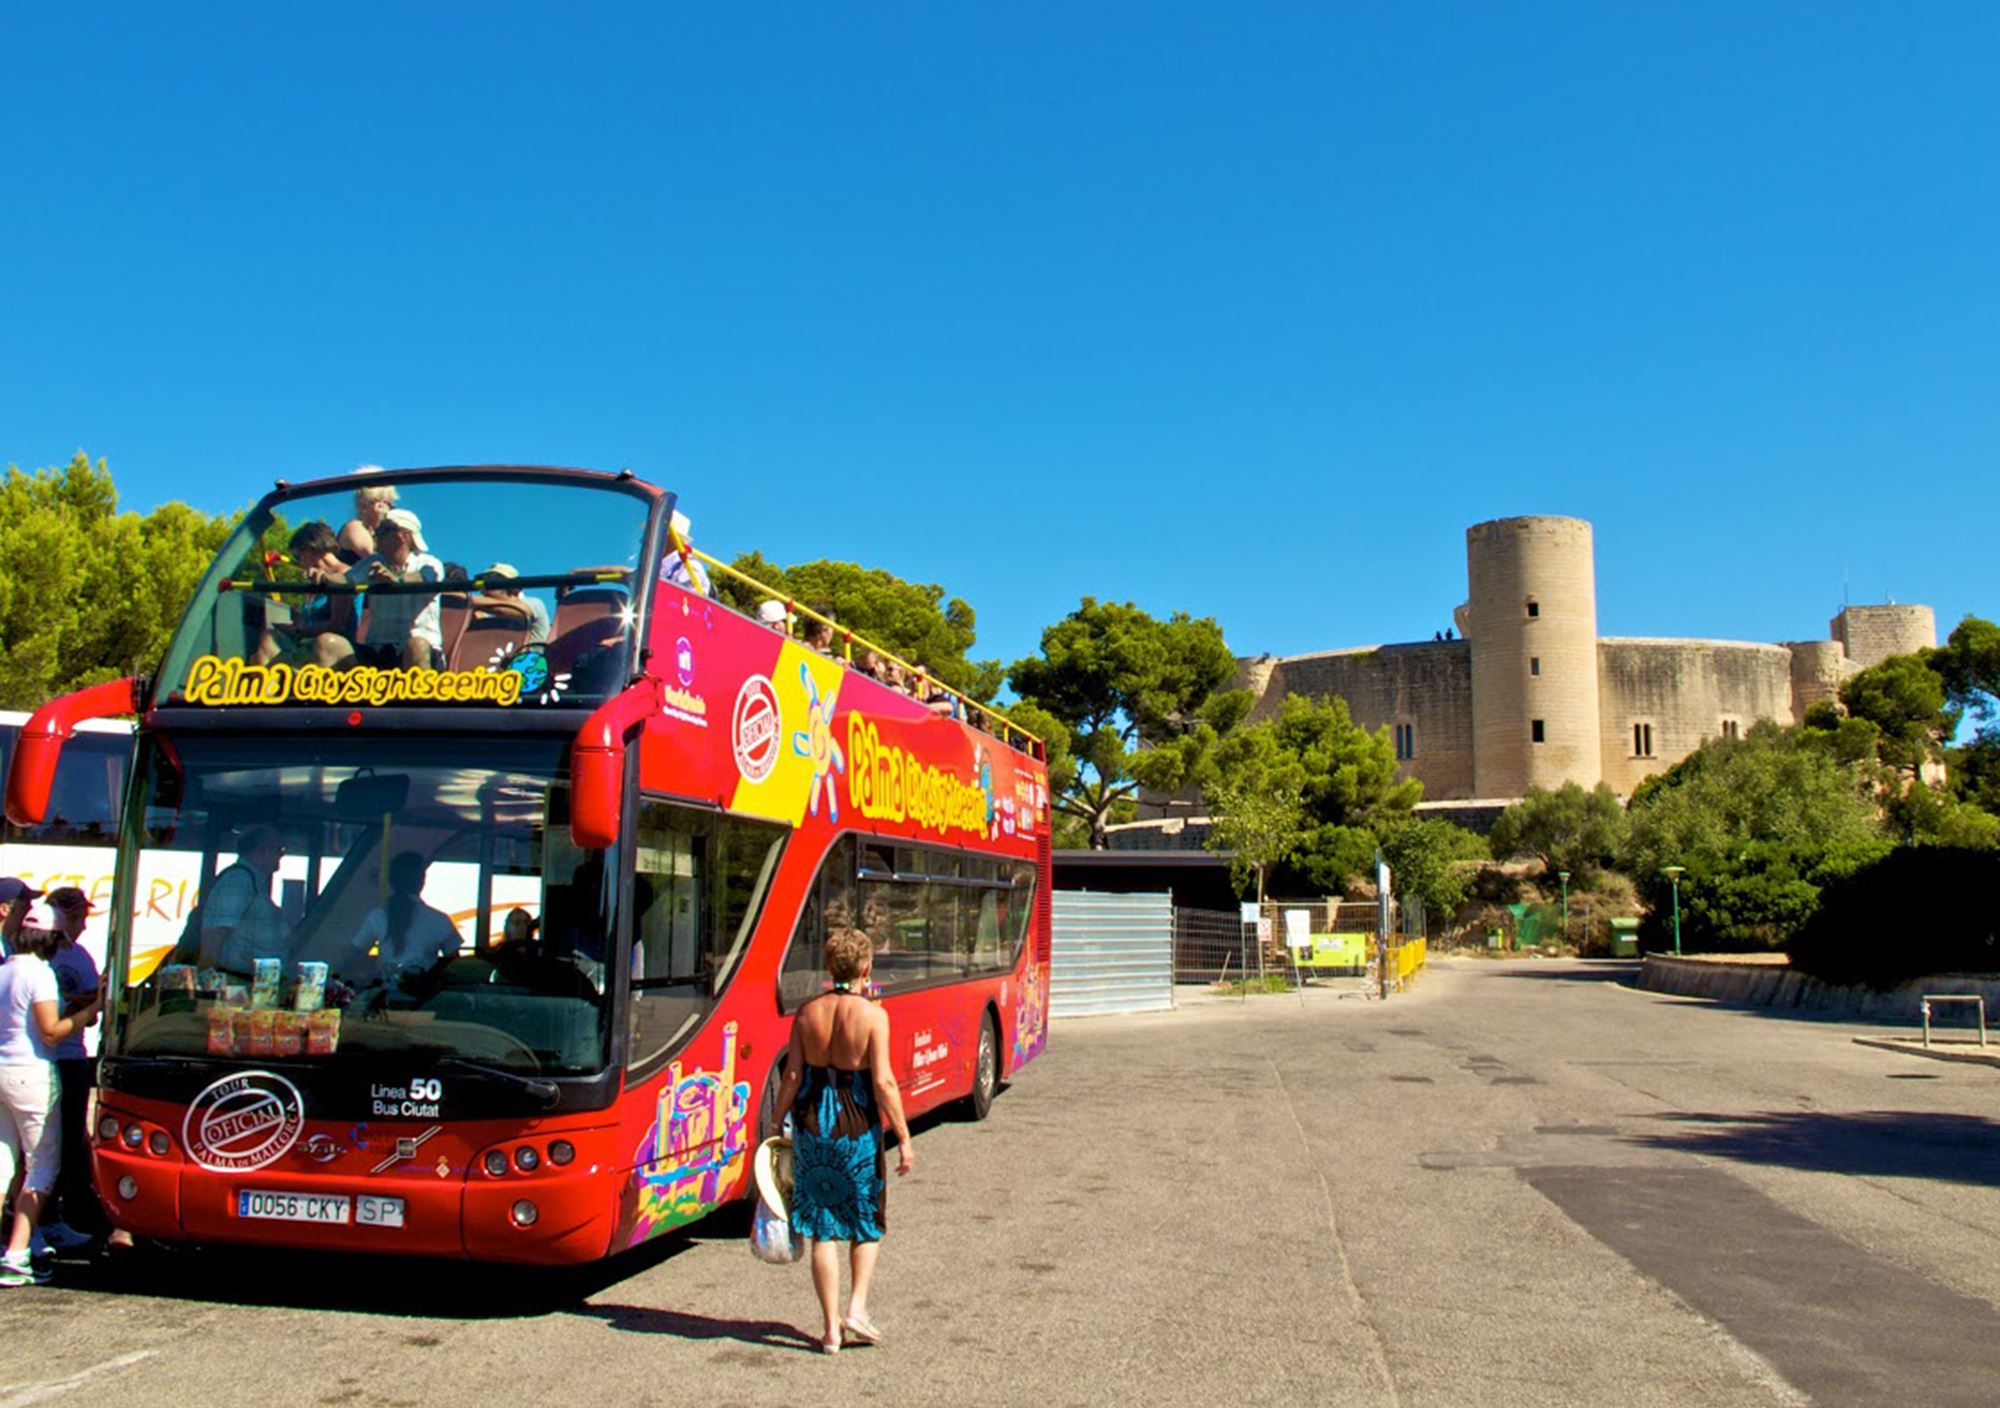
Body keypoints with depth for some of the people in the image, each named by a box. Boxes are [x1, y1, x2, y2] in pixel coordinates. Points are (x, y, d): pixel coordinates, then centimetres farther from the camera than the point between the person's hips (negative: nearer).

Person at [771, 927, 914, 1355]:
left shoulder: (806, 1013, 1)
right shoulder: (873, 1015, -10)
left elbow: (792, 1077, -1)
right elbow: (883, 1083, -13)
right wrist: (904, 1139, -8)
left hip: (812, 1126, 3)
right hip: (857, 1127, -3)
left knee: (823, 1230, 9)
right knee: (867, 1223, 17)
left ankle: (831, 1328, 12)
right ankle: (857, 1308, 5)